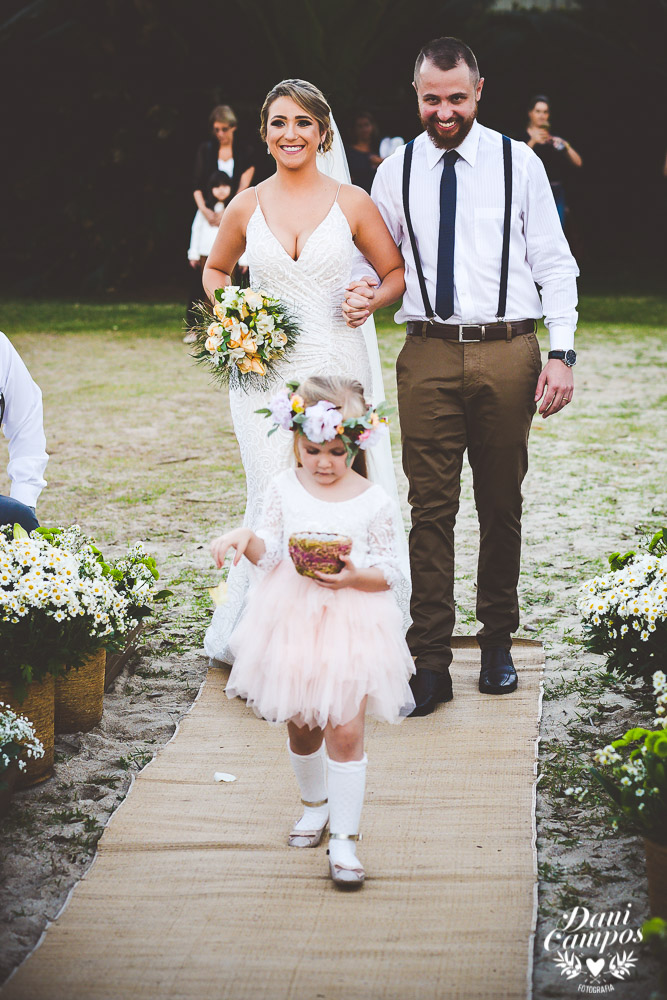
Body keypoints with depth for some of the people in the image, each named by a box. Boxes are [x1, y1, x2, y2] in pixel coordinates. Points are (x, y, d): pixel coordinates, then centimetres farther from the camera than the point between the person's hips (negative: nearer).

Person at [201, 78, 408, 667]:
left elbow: (397, 272, 12)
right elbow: (216, 270, 24)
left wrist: (372, 298, -8)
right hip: (264, 370, 1)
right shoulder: (247, 208, 7)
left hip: (337, 365, -1)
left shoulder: (351, 202, 3)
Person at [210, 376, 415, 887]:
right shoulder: (284, 488, 0)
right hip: (294, 620, 3)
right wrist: (246, 538, -19)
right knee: (302, 725, 15)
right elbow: (271, 553, 1)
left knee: (345, 730, -6)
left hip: (351, 623, -3)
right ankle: (315, 803, 41)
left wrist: (354, 577, -22)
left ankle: (344, 839, 1)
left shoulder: (372, 500, -7)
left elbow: (388, 572, -3)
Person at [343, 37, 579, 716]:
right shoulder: (395, 173, 7)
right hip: (429, 354, 0)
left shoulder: (518, 164, 3)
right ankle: (431, 663, 1)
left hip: (508, 353, 0)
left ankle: (497, 645, 23)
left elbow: (554, 264, 3)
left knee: (501, 506, 9)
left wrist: (561, 353, -6)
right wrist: (362, 294, -10)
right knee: (431, 508, -2)